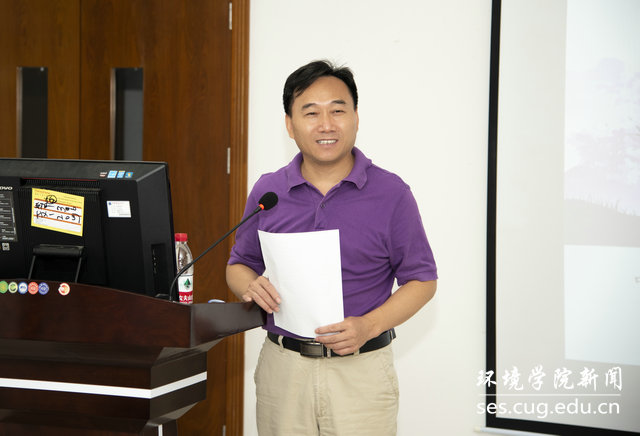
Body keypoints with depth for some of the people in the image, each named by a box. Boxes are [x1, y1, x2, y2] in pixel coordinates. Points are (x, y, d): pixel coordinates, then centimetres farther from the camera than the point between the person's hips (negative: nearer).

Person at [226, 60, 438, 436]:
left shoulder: (391, 194, -4)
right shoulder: (267, 192, 5)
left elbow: (422, 280, 0)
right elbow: (239, 265, 15)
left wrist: (369, 326, -15)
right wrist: (251, 286, -9)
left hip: (360, 370, -2)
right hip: (282, 369, 2)